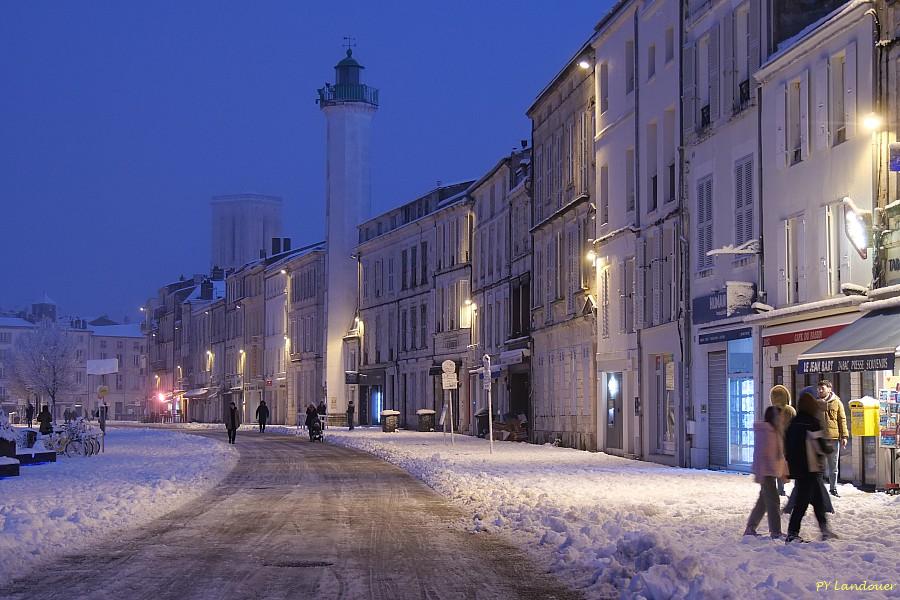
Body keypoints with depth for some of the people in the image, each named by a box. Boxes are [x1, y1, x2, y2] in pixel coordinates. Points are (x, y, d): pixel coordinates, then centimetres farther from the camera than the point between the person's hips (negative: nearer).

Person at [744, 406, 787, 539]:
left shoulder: (776, 432, 15)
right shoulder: (763, 431, -14)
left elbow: (780, 454, 21)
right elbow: (760, 453, -19)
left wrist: (784, 472, 21)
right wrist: (759, 474, -22)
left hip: (773, 471, 10)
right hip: (766, 472, -10)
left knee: (763, 500, 14)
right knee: (772, 501, -9)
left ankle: (750, 528, 22)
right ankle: (775, 532, -6)